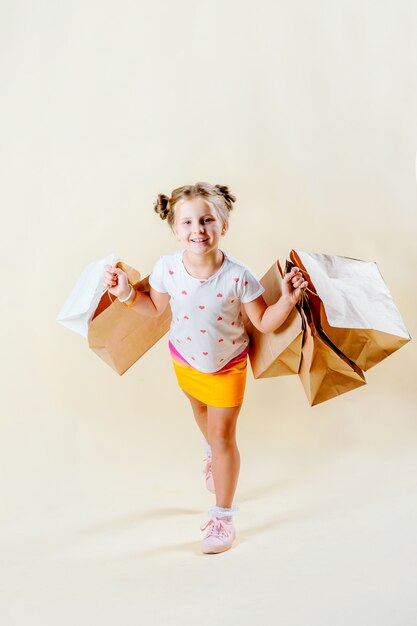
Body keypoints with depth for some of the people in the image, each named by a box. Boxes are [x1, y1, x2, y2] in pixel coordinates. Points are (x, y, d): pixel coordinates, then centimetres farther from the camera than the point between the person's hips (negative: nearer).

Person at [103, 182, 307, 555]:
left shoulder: (238, 277, -34)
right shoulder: (166, 268, -26)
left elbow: (265, 322, -21)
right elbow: (154, 307, -5)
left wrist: (288, 300, -37)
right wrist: (126, 294, -19)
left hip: (227, 365, -4)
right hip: (185, 359, 4)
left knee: (223, 437, 3)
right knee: (200, 410, 32)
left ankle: (224, 517, 20)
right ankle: (213, 455, 68)